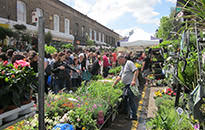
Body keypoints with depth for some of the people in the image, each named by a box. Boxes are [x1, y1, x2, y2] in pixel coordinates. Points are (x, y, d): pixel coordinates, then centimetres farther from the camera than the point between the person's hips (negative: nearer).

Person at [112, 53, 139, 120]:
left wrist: (134, 80, -28)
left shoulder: (129, 63, -8)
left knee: (131, 100, -8)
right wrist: (114, 84, 27)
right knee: (125, 98, 14)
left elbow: (136, 71, -20)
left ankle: (133, 116, -1)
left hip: (132, 85, -10)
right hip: (127, 85, 10)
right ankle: (126, 113, 27)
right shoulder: (123, 66, 21)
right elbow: (119, 77, 26)